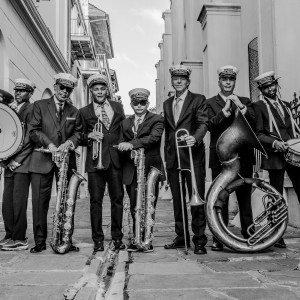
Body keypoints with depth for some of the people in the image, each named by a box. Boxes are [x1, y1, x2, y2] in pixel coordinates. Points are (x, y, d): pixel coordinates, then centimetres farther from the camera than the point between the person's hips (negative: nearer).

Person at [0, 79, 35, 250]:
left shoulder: (31, 109, -4)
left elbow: (30, 136, -11)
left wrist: (17, 160, -13)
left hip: (22, 164, -8)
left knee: (18, 201, -6)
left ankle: (20, 239, 1)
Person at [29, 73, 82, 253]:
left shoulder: (74, 112, 16)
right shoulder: (40, 105, 8)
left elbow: (78, 133, 8)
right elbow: (34, 130, -1)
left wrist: (69, 143, -13)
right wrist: (50, 145, -14)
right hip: (42, 160, -2)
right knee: (40, 201, -2)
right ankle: (40, 241, 9)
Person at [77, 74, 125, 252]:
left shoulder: (118, 107, 15)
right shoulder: (84, 112, 9)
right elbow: (80, 138, 10)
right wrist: (89, 136, -10)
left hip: (115, 160, 2)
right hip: (95, 161, -1)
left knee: (118, 199, 3)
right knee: (96, 200, -1)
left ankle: (117, 238, 13)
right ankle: (98, 239, 10)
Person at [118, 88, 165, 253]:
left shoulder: (157, 119, 3)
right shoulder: (125, 123, 18)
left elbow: (154, 137, -16)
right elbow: (122, 144, 13)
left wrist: (132, 144, -27)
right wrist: (124, 147, -11)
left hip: (150, 168, -3)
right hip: (131, 170, 4)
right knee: (134, 206, 5)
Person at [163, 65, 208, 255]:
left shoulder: (198, 100, 3)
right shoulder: (167, 104, 19)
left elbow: (203, 123, -10)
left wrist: (195, 138, -31)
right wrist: (167, 156, 15)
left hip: (193, 156, -5)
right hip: (173, 158, 5)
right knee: (177, 200, 10)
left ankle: (200, 241, 3)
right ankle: (181, 238, 21)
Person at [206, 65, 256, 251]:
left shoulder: (245, 101, 15)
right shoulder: (211, 103, 9)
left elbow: (253, 122, 0)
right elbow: (211, 125, -7)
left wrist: (241, 107, -12)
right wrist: (225, 109, -16)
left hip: (243, 156, 2)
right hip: (220, 157, -1)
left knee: (245, 197, 5)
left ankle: (248, 236, 14)